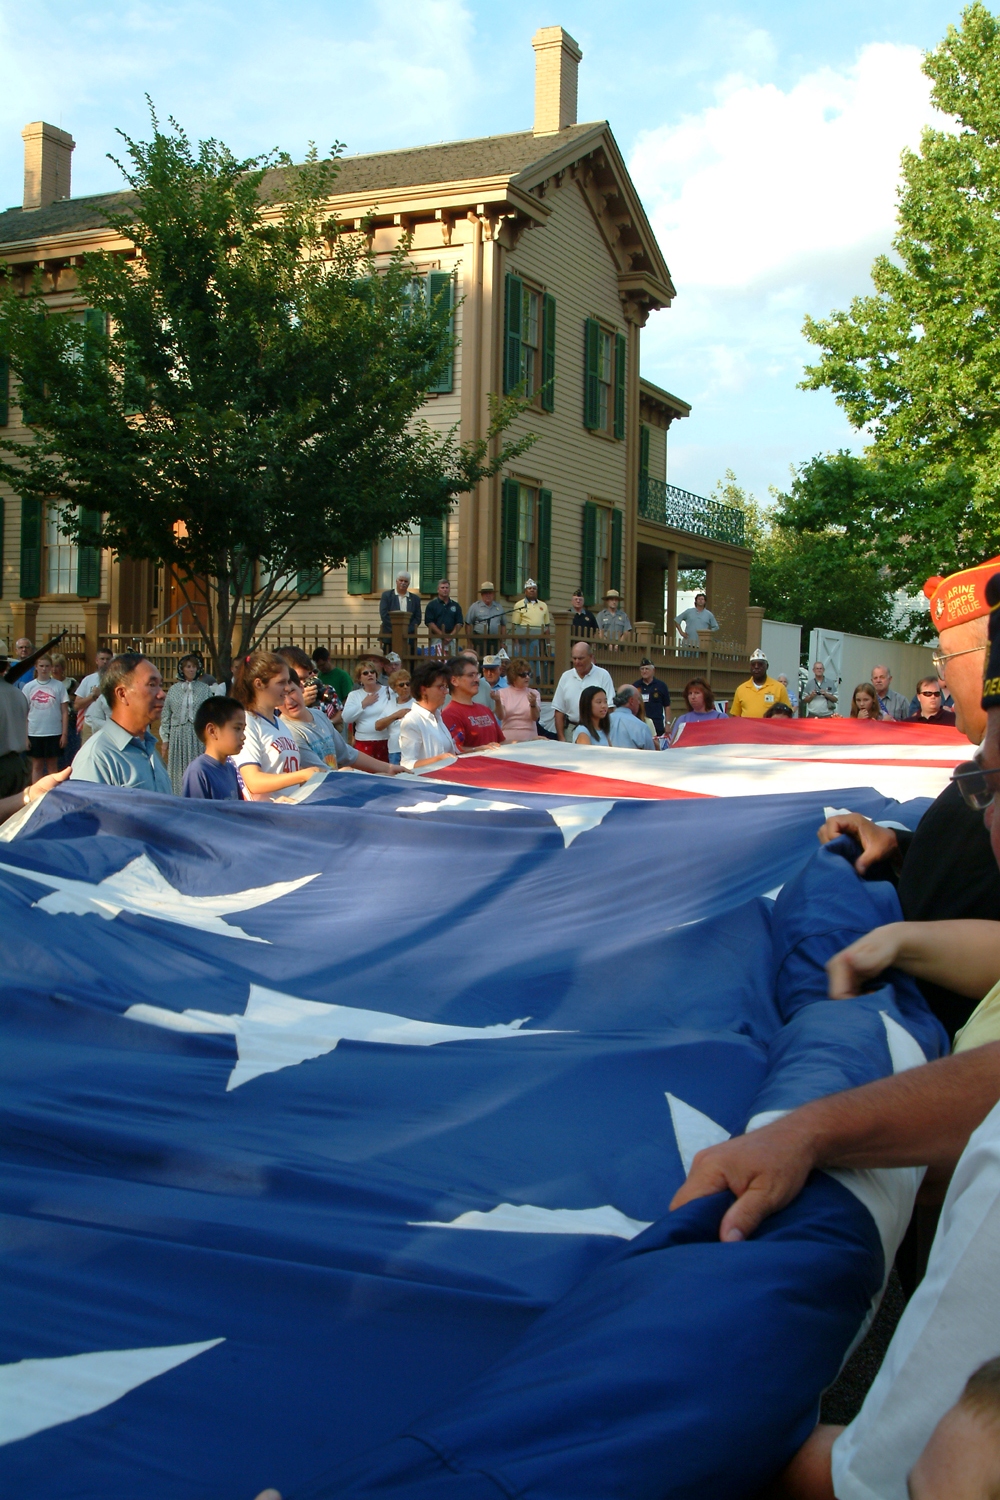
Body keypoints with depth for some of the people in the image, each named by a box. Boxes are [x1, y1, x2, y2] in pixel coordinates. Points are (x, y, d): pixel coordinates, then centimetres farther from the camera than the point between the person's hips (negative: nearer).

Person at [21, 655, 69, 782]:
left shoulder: (58, 686, 1)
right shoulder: (28, 687, 3)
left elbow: (65, 712, 2)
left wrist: (64, 734, -4)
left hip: (54, 733, -1)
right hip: (34, 733, 1)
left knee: (52, 766, 6)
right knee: (37, 766, 8)